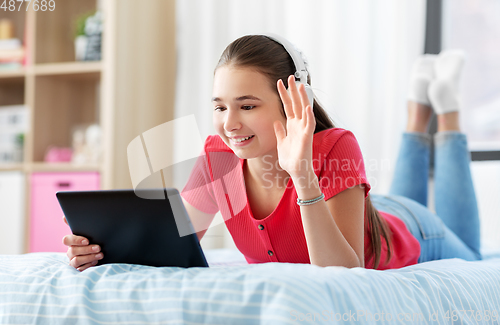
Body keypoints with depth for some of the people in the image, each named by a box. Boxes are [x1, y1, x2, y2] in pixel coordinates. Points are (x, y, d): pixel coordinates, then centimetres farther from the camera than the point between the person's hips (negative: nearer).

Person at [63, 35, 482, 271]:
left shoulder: (335, 148, -45)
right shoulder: (218, 157, -32)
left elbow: (345, 276, -50)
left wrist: (303, 175, -61)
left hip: (407, 238, -4)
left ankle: (446, 110, 38)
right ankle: (418, 110, 47)